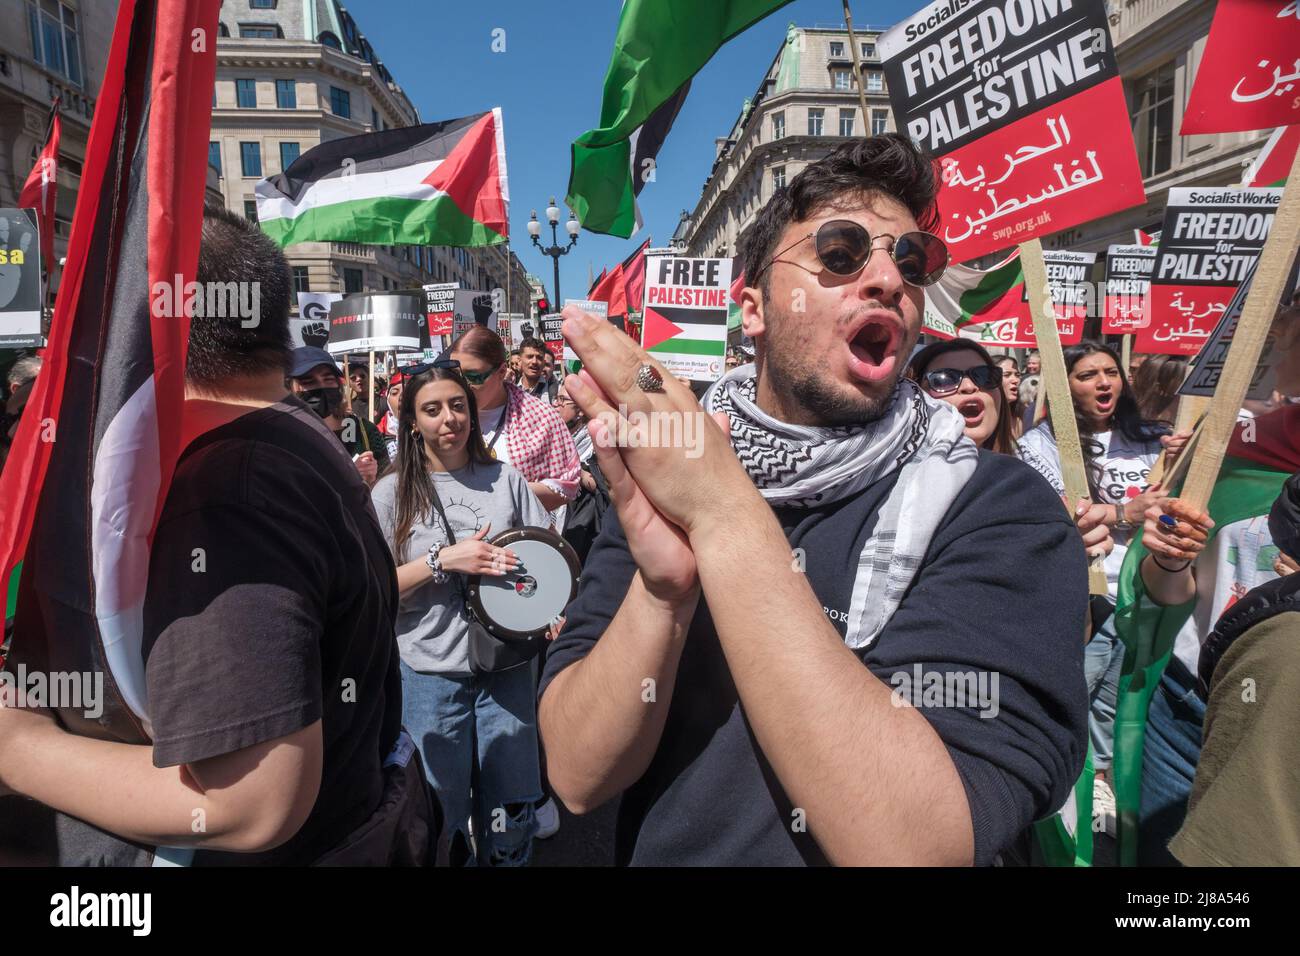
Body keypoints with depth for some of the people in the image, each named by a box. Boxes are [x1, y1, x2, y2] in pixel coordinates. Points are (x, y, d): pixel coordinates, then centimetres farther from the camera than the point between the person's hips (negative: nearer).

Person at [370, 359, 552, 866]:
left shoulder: (505, 478, 3)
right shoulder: (393, 492, 0)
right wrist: (444, 560, -17)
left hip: (505, 666, 1)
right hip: (430, 674, -1)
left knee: (510, 818, 10)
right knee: (442, 818, 11)